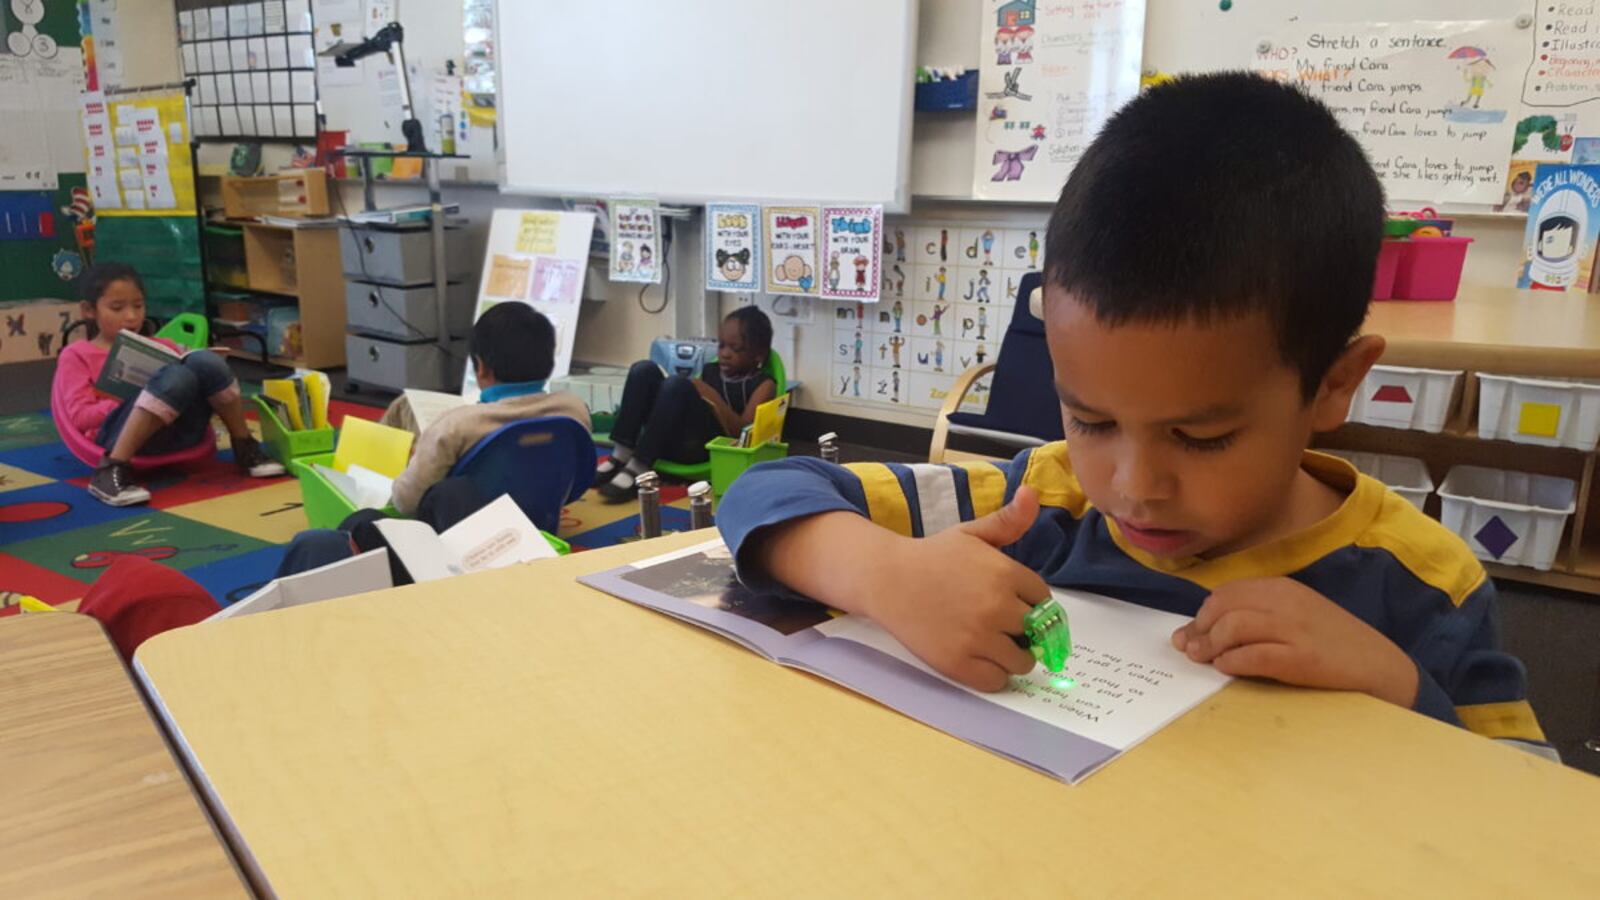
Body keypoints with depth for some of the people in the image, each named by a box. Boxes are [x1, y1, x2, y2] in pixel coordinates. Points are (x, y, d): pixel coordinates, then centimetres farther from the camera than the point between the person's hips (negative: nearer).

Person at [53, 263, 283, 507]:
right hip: (119, 434, -4)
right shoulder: (77, 355, 15)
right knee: (177, 376, -34)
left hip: (179, 430, 4)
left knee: (203, 360, -23)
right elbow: (80, 416, 1)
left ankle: (245, 449, -15)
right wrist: (132, 399, -12)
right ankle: (112, 469, -37)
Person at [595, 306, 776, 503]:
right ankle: (621, 457, -21)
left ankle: (638, 469, -33)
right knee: (645, 369, -10)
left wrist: (713, 399, -11)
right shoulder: (709, 372, 26)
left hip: (707, 448, -6)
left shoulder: (763, 385, 8)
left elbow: (745, 434, -7)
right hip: (669, 441, 6)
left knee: (677, 385, -29)